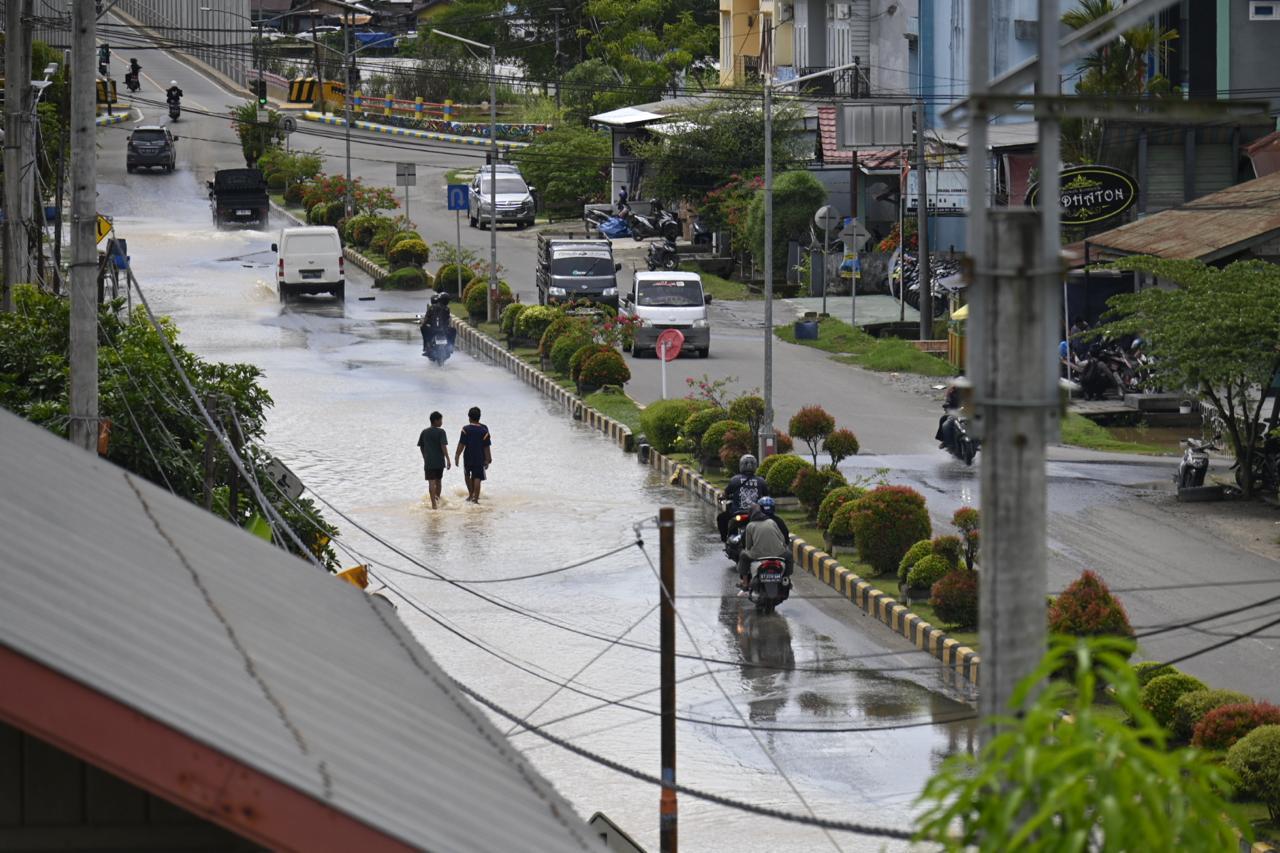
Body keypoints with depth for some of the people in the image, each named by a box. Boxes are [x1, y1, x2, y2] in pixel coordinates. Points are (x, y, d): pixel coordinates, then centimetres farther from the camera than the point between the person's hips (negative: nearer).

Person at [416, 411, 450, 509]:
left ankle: (434, 503, -16)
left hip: (428, 462, 1)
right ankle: (438, 500, 32)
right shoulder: (440, 432, -8)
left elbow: (421, 447, 11)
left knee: (431, 482, -5)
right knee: (438, 481, 18)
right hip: (439, 461, -1)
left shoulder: (424, 432, 4)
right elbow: (443, 446, -16)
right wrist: (448, 460, -15)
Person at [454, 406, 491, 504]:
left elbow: (461, 444, -10)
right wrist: (487, 460, 4)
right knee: (477, 478, 2)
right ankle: (475, 498, -1)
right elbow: (486, 447, -2)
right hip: (480, 458, 1)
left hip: (468, 457, -1)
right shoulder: (484, 430, -4)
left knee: (467, 475, 22)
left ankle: (471, 494, 21)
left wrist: (457, 456, -1)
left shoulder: (466, 429, -9)